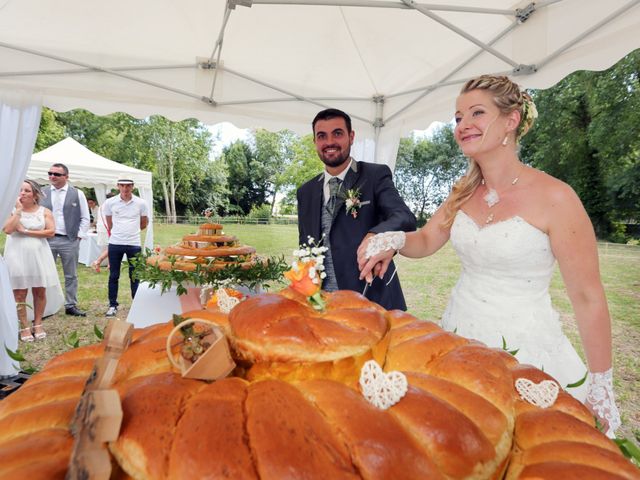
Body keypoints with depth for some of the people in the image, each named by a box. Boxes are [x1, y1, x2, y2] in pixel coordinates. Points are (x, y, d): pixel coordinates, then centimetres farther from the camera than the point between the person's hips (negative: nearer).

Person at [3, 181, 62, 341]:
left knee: (40, 292, 5)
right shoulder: (13, 210, 1)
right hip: (18, 255, 0)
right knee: (19, 294, 3)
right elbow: (7, 230, -13)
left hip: (38, 255, 0)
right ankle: (24, 327, 13)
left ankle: (38, 324, 19)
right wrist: (19, 210, -12)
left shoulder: (44, 211, 2)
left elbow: (51, 231, -10)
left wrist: (26, 231, -11)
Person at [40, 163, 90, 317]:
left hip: (69, 240, -1)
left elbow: (85, 218, 3)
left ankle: (71, 306, 18)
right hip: (47, 240, 1)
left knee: (71, 276, 8)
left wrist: (79, 235, -3)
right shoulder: (43, 193, 5)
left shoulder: (77, 194, 1)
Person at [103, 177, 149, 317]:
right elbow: (109, 224, 13)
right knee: (113, 276, 9)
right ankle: (113, 305, 21)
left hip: (134, 244, -1)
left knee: (135, 276, 7)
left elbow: (144, 223, 11)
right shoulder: (110, 202, -2)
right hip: (115, 244, 1)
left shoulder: (141, 203, -4)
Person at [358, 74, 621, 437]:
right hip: (461, 332, 5)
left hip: (525, 345, -5)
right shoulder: (465, 192, 0)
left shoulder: (554, 197, -17)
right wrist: (394, 240, -15)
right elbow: (426, 240, 8)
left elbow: (587, 297, -13)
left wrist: (602, 385, -6)